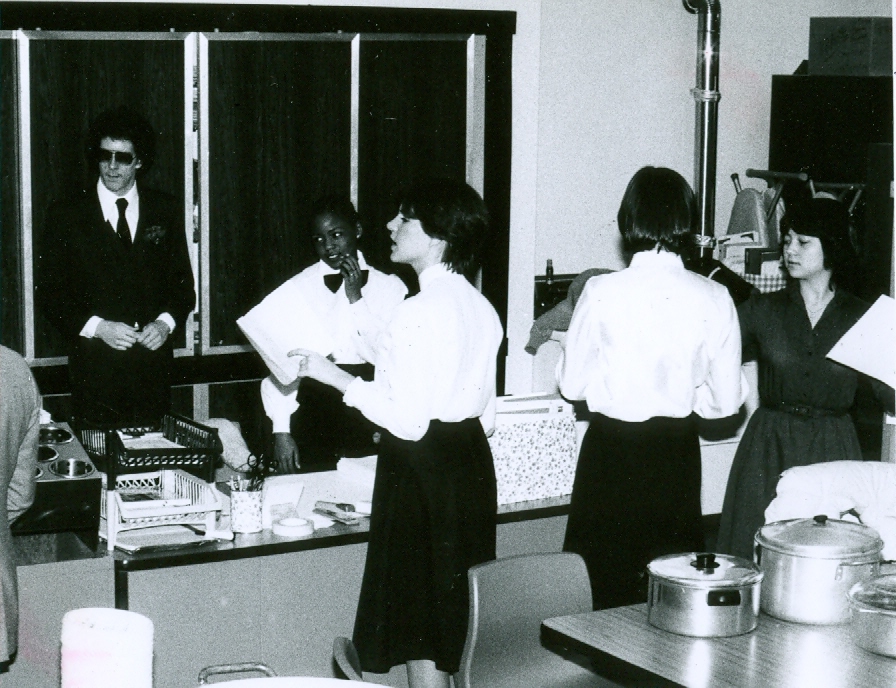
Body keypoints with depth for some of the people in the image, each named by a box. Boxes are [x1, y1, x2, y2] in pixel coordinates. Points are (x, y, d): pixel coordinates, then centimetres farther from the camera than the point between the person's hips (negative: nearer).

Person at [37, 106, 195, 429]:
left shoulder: (166, 211, 10)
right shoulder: (66, 216, 3)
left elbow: (183, 282, 13)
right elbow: (49, 292, 2)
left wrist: (166, 323, -6)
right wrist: (96, 327, -12)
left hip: (154, 367, 2)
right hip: (94, 369, -2)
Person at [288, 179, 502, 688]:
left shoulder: (419, 311, -20)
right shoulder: (482, 308, 7)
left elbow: (408, 421, -22)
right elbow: (488, 413, 11)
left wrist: (337, 377, -15)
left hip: (422, 469, -9)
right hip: (471, 463, 9)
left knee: (419, 618, 2)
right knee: (449, 603, 18)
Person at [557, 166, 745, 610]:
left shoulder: (601, 292, -12)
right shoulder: (713, 298, -8)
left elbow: (571, 384, -2)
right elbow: (726, 401, -3)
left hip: (610, 451, -1)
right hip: (677, 453, 2)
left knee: (604, 590, 9)